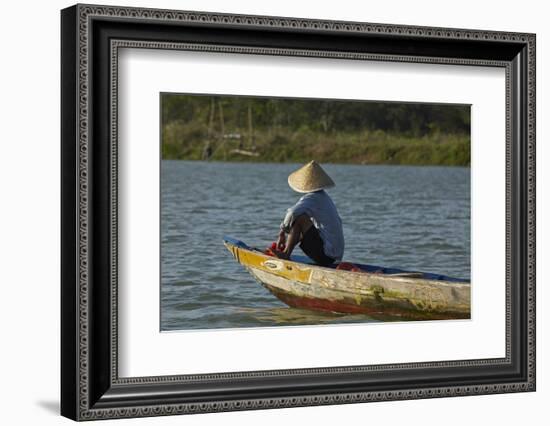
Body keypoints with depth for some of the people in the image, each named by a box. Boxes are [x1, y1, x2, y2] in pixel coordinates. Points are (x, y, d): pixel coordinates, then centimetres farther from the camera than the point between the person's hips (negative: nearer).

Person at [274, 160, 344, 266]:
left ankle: (286, 253, -12)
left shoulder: (311, 198, -15)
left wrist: (282, 233, -17)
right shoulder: (324, 196, 13)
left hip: (324, 255, -10)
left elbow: (293, 213, -34)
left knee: (300, 218, -18)